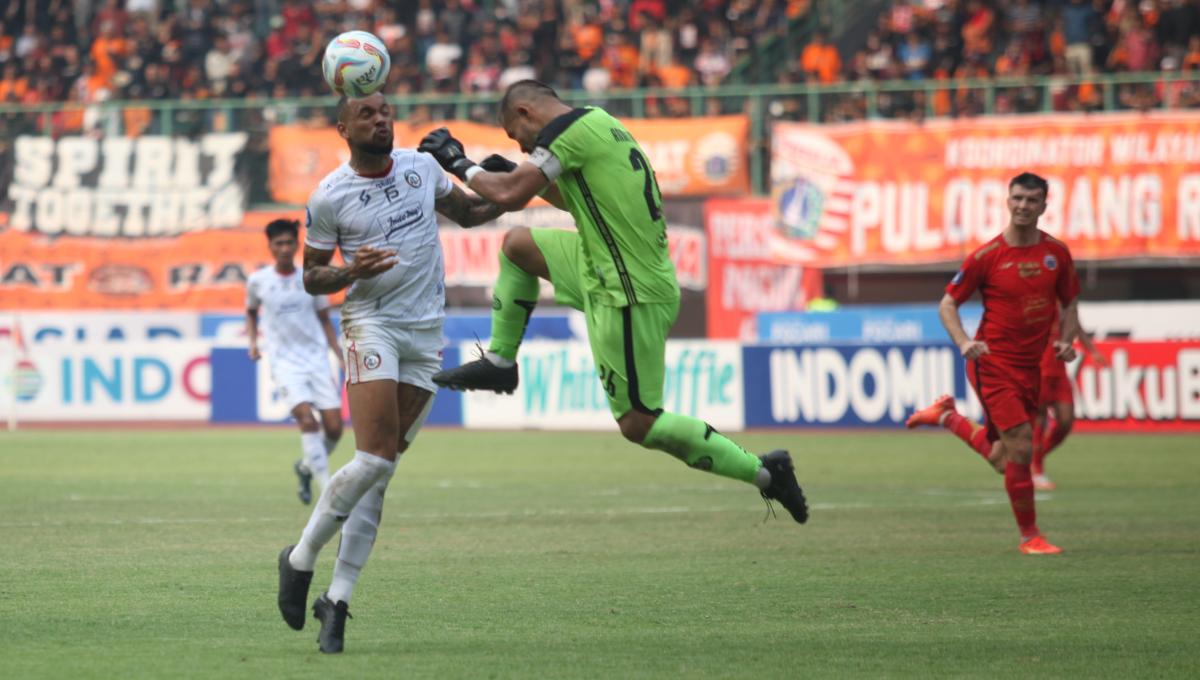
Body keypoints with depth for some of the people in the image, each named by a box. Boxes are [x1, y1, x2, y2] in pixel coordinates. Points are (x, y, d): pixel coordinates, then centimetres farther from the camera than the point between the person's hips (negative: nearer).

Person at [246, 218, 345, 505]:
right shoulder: (258, 281, 1)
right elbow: (251, 311, 20)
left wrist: (342, 356, 7)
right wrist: (253, 340, 5)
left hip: (317, 359, 2)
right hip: (284, 362, -2)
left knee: (334, 427, -6)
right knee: (307, 420, -22)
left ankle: (306, 467, 25)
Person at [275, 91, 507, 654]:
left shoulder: (421, 167, 6)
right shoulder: (329, 197, -5)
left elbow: (467, 213, 23)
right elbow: (311, 277, 2)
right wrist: (352, 272, -18)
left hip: (428, 332, 4)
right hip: (371, 326, -4)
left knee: (381, 471, -1)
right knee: (374, 459, -18)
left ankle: (337, 600, 2)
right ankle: (300, 560, 3)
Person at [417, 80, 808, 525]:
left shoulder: (572, 129, -15)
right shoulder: (601, 124, 14)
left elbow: (510, 197, -15)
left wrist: (460, 165, 0)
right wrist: (518, 174, 23)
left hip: (630, 296, -10)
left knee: (638, 425, -4)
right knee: (517, 244, 18)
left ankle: (763, 472, -1)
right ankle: (499, 362, 23)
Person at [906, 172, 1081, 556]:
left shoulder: (1057, 252, 3)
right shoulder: (987, 256, -9)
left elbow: (1069, 302, 17)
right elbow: (947, 304, -2)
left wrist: (1066, 341, -2)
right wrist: (965, 343, -18)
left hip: (1033, 366, 5)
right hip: (994, 363, -5)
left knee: (1002, 459, 13)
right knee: (1021, 449, -13)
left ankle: (947, 416, 37)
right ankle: (1029, 536, 2)